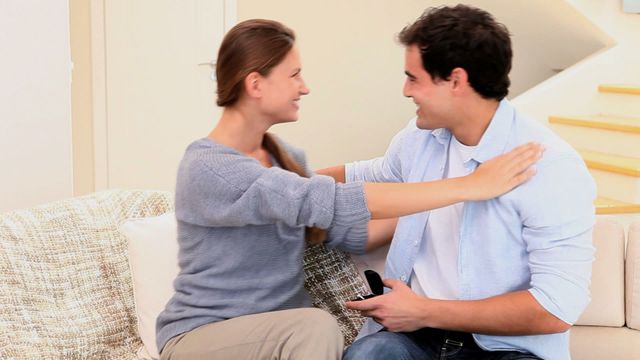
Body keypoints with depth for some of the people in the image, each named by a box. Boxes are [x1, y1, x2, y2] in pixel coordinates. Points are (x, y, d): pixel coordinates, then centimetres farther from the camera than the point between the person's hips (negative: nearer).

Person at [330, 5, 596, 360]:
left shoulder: (553, 166, -16)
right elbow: (371, 175, 29)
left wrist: (427, 311, -17)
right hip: (413, 330, 4)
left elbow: (557, 309, -20)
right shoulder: (420, 135, 5)